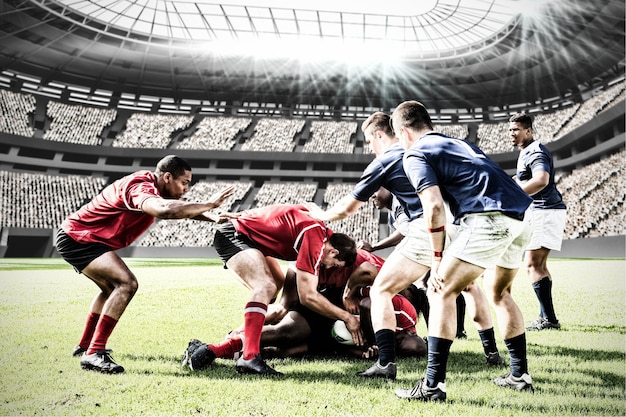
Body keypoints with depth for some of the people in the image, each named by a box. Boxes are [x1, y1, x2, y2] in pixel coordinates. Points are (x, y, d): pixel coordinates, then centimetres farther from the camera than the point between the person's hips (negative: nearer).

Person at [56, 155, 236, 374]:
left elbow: (181, 208, 18)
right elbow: (165, 210, -47)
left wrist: (214, 217, 1)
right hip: (77, 238, -11)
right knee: (126, 284, -25)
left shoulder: (151, 186, 5)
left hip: (76, 235, 11)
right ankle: (93, 354, -22)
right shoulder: (139, 187, -26)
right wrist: (209, 204, -38)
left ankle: (84, 345, 40)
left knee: (112, 288, 28)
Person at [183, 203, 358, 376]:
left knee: (277, 285, 18)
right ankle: (249, 357, -34)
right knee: (266, 287, -28)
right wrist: (346, 317, -20)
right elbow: (307, 296, -28)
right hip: (233, 235, -10)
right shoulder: (315, 240, -27)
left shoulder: (323, 231, 0)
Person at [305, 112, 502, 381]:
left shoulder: (383, 162, 7)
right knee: (470, 285, 31)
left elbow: (347, 208, 14)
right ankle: (492, 351, 34)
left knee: (381, 290, 5)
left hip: (427, 230, -6)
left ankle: (386, 363, -6)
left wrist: (322, 215, 33)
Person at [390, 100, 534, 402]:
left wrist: (438, 258, -3)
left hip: (490, 218, -8)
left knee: (442, 292, -1)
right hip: (521, 218, 9)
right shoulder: (460, 143, 30)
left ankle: (433, 385, -3)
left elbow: (434, 206, -10)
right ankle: (520, 375, 31)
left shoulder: (415, 155, 4)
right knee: (499, 292, 25)